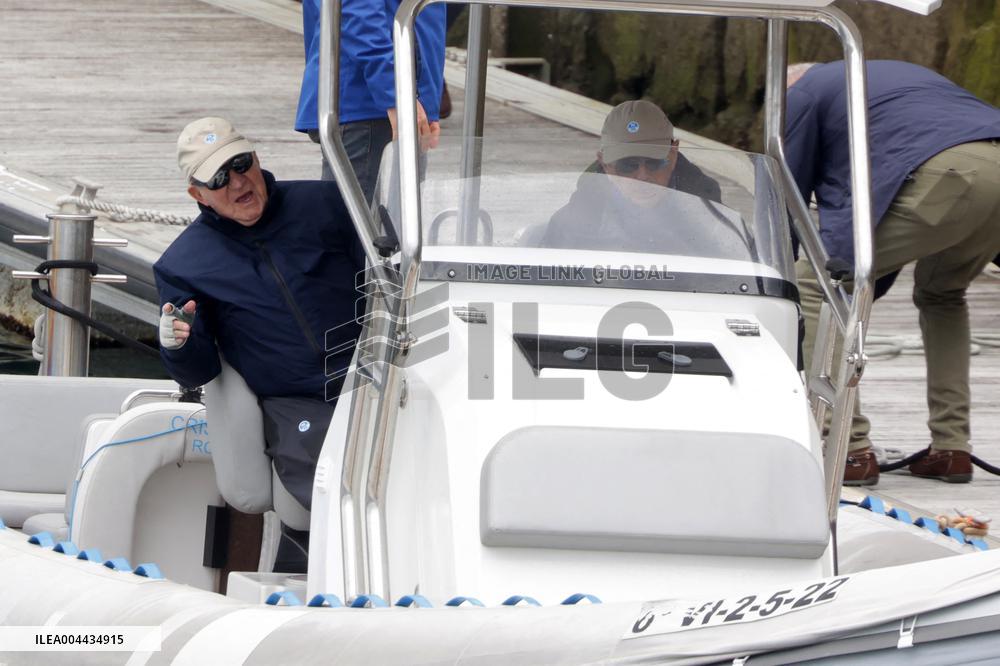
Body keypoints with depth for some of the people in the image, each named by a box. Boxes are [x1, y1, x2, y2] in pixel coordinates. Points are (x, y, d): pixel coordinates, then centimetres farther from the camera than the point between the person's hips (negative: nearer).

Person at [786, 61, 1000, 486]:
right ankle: (951, 448, 23)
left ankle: (851, 450, -3)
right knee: (941, 293, 33)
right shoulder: (888, 74, 42)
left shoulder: (803, 93, 20)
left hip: (944, 174, -8)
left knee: (814, 284, 3)